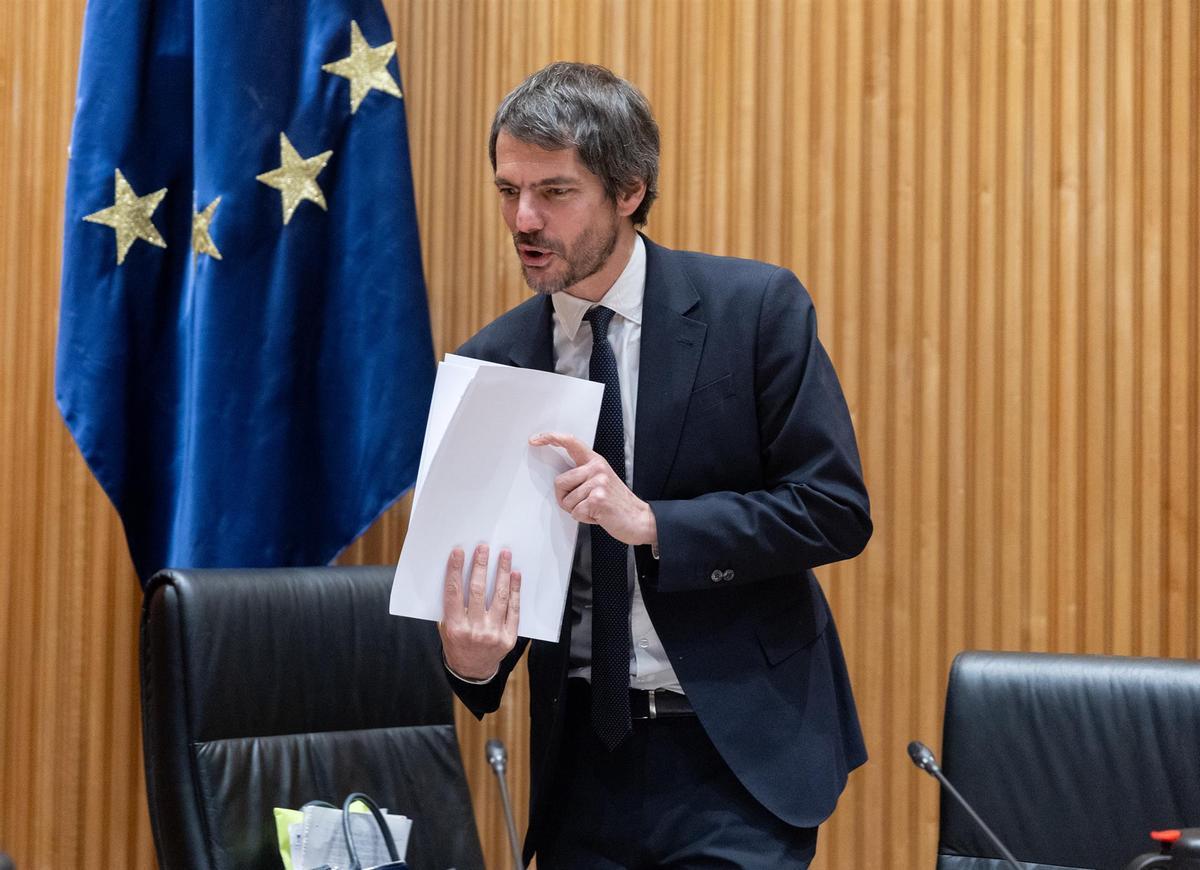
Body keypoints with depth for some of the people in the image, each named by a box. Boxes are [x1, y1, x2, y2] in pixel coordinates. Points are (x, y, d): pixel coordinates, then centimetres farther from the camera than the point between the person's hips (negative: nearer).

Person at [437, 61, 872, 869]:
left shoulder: (757, 308, -7)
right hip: (584, 757, 3)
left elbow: (837, 510, -10)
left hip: (740, 750, -3)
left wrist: (649, 521, -22)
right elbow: (493, 565, 5)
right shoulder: (490, 364, 1)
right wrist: (474, 659, -18)